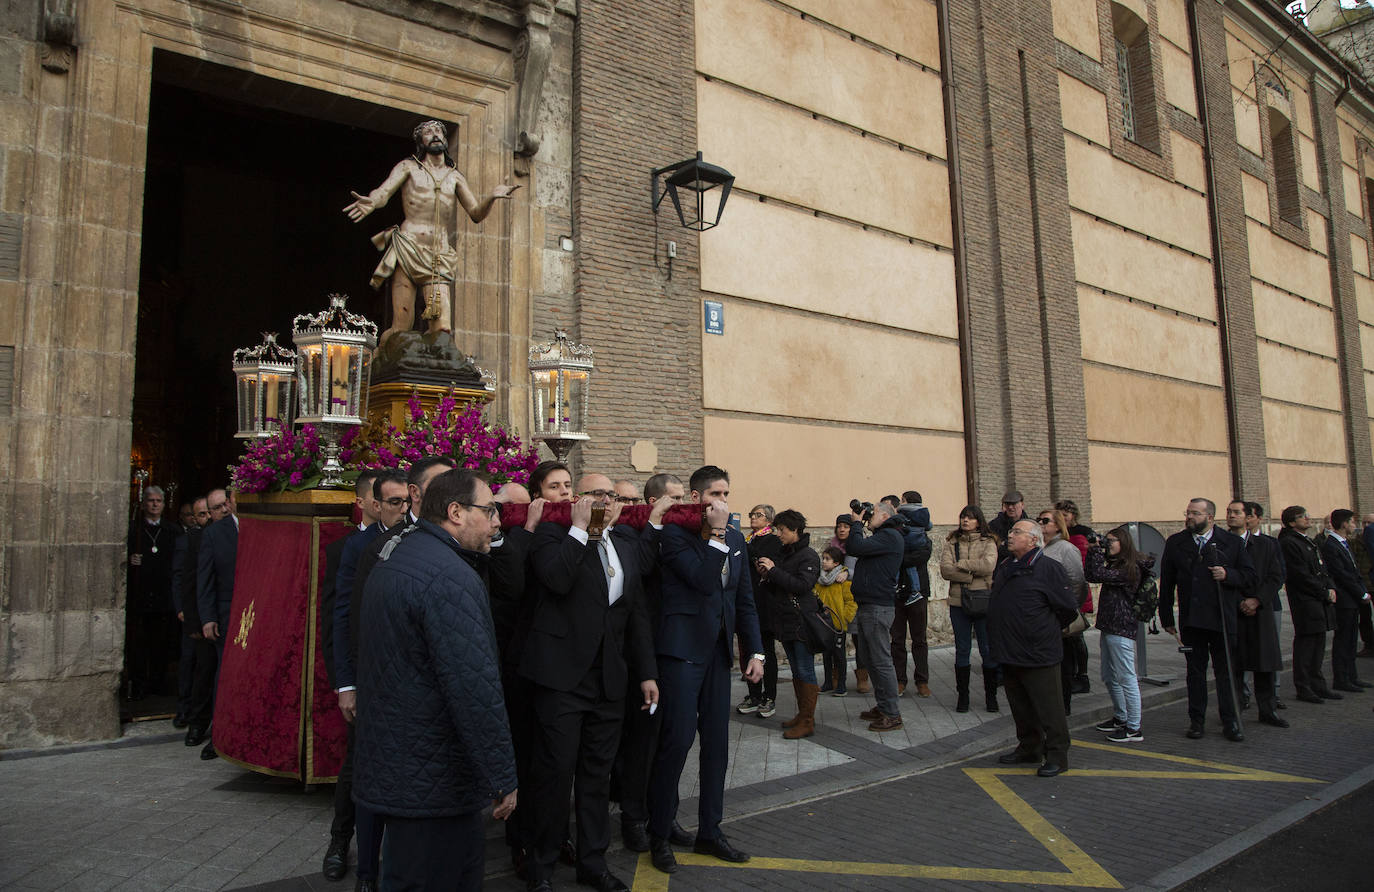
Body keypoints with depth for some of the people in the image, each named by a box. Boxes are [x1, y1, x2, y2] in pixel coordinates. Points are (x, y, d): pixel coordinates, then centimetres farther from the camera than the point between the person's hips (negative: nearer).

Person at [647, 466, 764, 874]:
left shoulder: (735, 538, 11)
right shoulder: (674, 534, -9)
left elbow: (744, 599, 14)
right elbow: (704, 580, -22)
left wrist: (755, 651, 10)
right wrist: (716, 533, -18)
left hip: (718, 651, 7)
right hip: (682, 648, -6)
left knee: (716, 743, 12)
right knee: (676, 741, -4)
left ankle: (709, 831, 25)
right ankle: (659, 836, 13)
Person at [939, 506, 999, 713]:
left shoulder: (988, 542, 3)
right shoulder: (952, 543, 9)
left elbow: (988, 566, -16)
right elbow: (945, 569, -5)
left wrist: (960, 564, -8)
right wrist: (972, 574, -13)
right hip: (959, 602, 2)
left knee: (988, 650, 2)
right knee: (962, 650, 7)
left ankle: (991, 696, 15)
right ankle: (963, 696, 15)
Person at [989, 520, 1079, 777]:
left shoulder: (1049, 568, -12)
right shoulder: (1004, 567, 12)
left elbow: (1069, 606, -10)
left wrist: (1048, 630, 2)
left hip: (1038, 655, -8)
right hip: (1009, 654, 8)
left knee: (1048, 708, 1)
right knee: (1021, 707, 17)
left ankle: (1057, 755, 12)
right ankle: (1029, 748, 31)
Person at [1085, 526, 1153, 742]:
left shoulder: (1131, 568, -14)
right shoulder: (1115, 565, 16)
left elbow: (1099, 575, -22)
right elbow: (1090, 576, 10)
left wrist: (1097, 551, -13)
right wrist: (1093, 552, 4)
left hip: (1121, 629, -10)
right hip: (1109, 627, 10)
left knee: (1126, 678, -6)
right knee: (1109, 677, 17)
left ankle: (1134, 729, -1)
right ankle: (1120, 718, 30)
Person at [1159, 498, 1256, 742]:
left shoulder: (1233, 543, 2)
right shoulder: (1175, 543, 5)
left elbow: (1250, 577, 4)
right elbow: (1166, 584, 7)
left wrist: (1228, 575, -16)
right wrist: (1167, 618, 6)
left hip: (1223, 619, -1)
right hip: (1191, 619, 1)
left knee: (1225, 672, 7)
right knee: (1195, 671, 9)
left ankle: (1230, 722, 18)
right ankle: (1196, 720, 18)